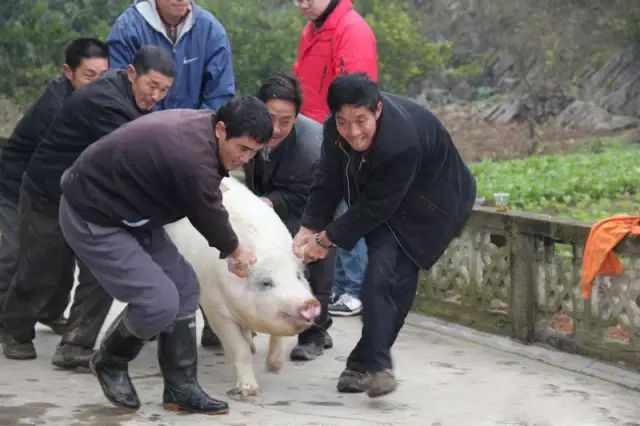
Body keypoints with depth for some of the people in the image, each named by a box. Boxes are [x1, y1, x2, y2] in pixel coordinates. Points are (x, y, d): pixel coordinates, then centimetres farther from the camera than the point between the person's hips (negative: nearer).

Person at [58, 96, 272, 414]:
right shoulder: (194, 160, -32)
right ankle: (110, 363, 11)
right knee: (158, 301, -16)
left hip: (127, 210, 10)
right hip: (91, 218, -10)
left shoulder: (201, 124, -5)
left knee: (184, 288, 5)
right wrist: (235, 251, 5)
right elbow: (208, 217, -14)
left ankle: (180, 388, 12)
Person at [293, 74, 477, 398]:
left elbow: (375, 209, -30)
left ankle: (370, 363, -13)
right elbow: (328, 181, -6)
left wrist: (326, 238, -21)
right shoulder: (336, 128, -19)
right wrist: (309, 229, -14)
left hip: (428, 202, -6)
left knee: (383, 275, -18)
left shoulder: (401, 143, -40)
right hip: (379, 195, 6)